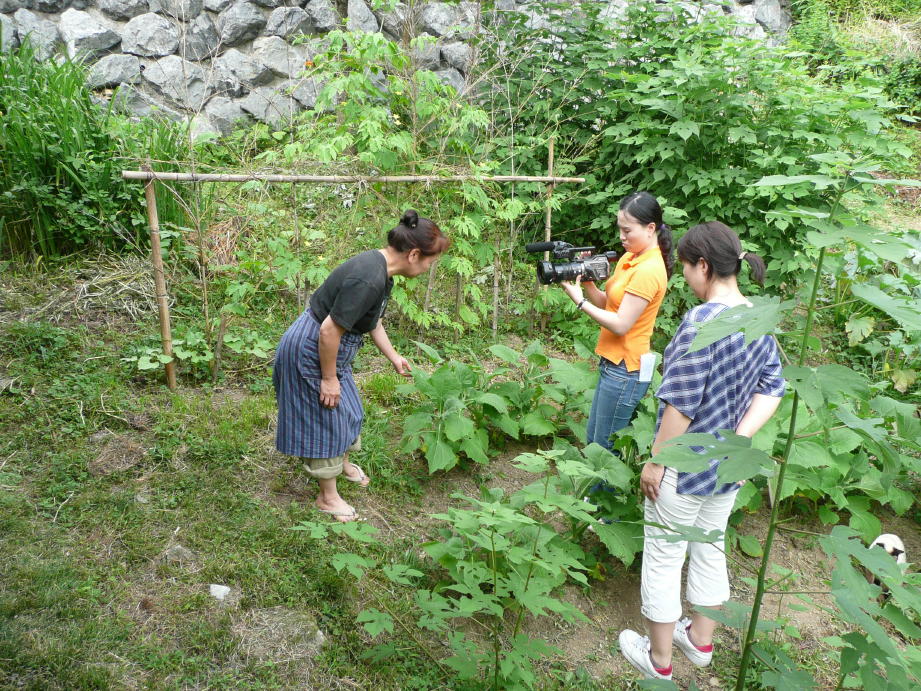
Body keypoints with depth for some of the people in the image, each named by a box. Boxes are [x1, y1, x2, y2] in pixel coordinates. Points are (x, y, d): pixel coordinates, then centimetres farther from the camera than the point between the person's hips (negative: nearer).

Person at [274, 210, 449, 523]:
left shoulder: (380, 267, 0)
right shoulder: (369, 279, -32)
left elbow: (372, 320, 16)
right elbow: (329, 331, -30)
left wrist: (394, 357, 24)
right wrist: (329, 379, -19)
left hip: (327, 348, 10)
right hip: (310, 352, -10)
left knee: (347, 410, 24)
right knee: (326, 419, 5)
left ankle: (342, 463, 51)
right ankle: (327, 497, 24)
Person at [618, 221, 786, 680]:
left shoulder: (702, 320, -26)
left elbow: (681, 404, -24)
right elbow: (772, 389, 1)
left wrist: (655, 461, -14)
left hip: (685, 468, -8)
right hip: (729, 466, 8)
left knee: (663, 560, 10)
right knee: (709, 551, 23)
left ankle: (659, 660, 27)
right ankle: (701, 641, 43)